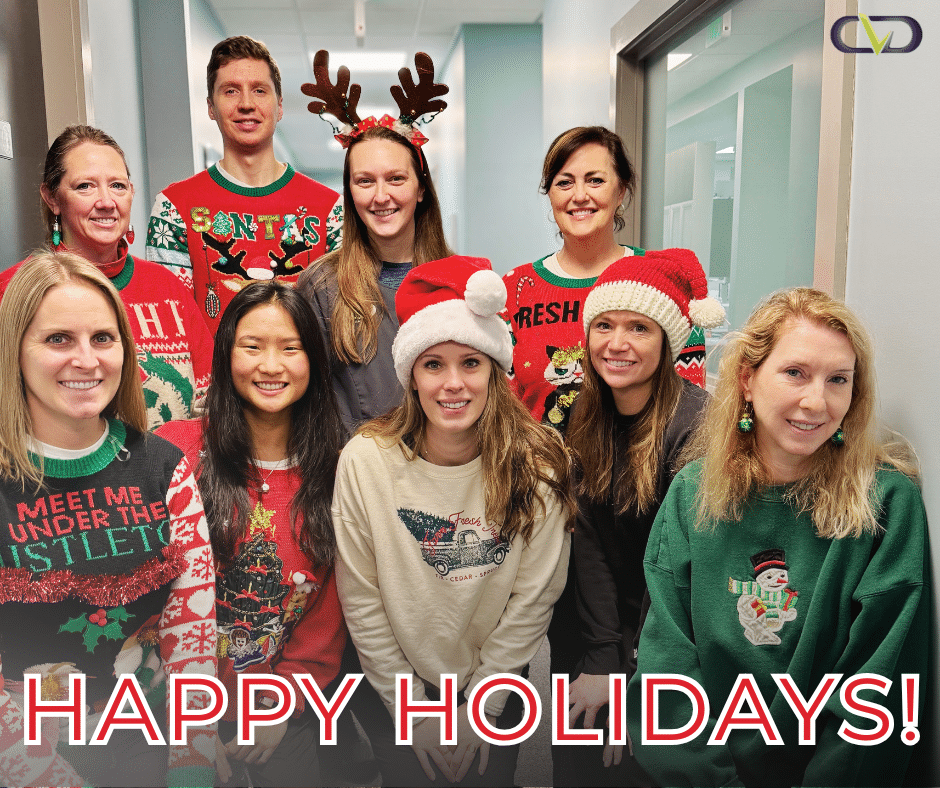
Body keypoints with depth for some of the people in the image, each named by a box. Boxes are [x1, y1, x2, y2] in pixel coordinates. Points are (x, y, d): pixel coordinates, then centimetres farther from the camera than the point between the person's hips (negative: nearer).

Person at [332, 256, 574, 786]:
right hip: (397, 685, 0)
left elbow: (533, 598, -12)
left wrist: (480, 708, -8)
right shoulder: (365, 460, -20)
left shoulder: (539, 464, -20)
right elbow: (361, 599, -12)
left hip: (497, 687, 1)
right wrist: (411, 707, -7)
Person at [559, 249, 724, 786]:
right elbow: (589, 541, -6)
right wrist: (602, 656, -14)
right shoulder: (586, 419, -3)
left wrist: (623, 672, -14)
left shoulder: (695, 424, -21)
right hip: (603, 630, 5)